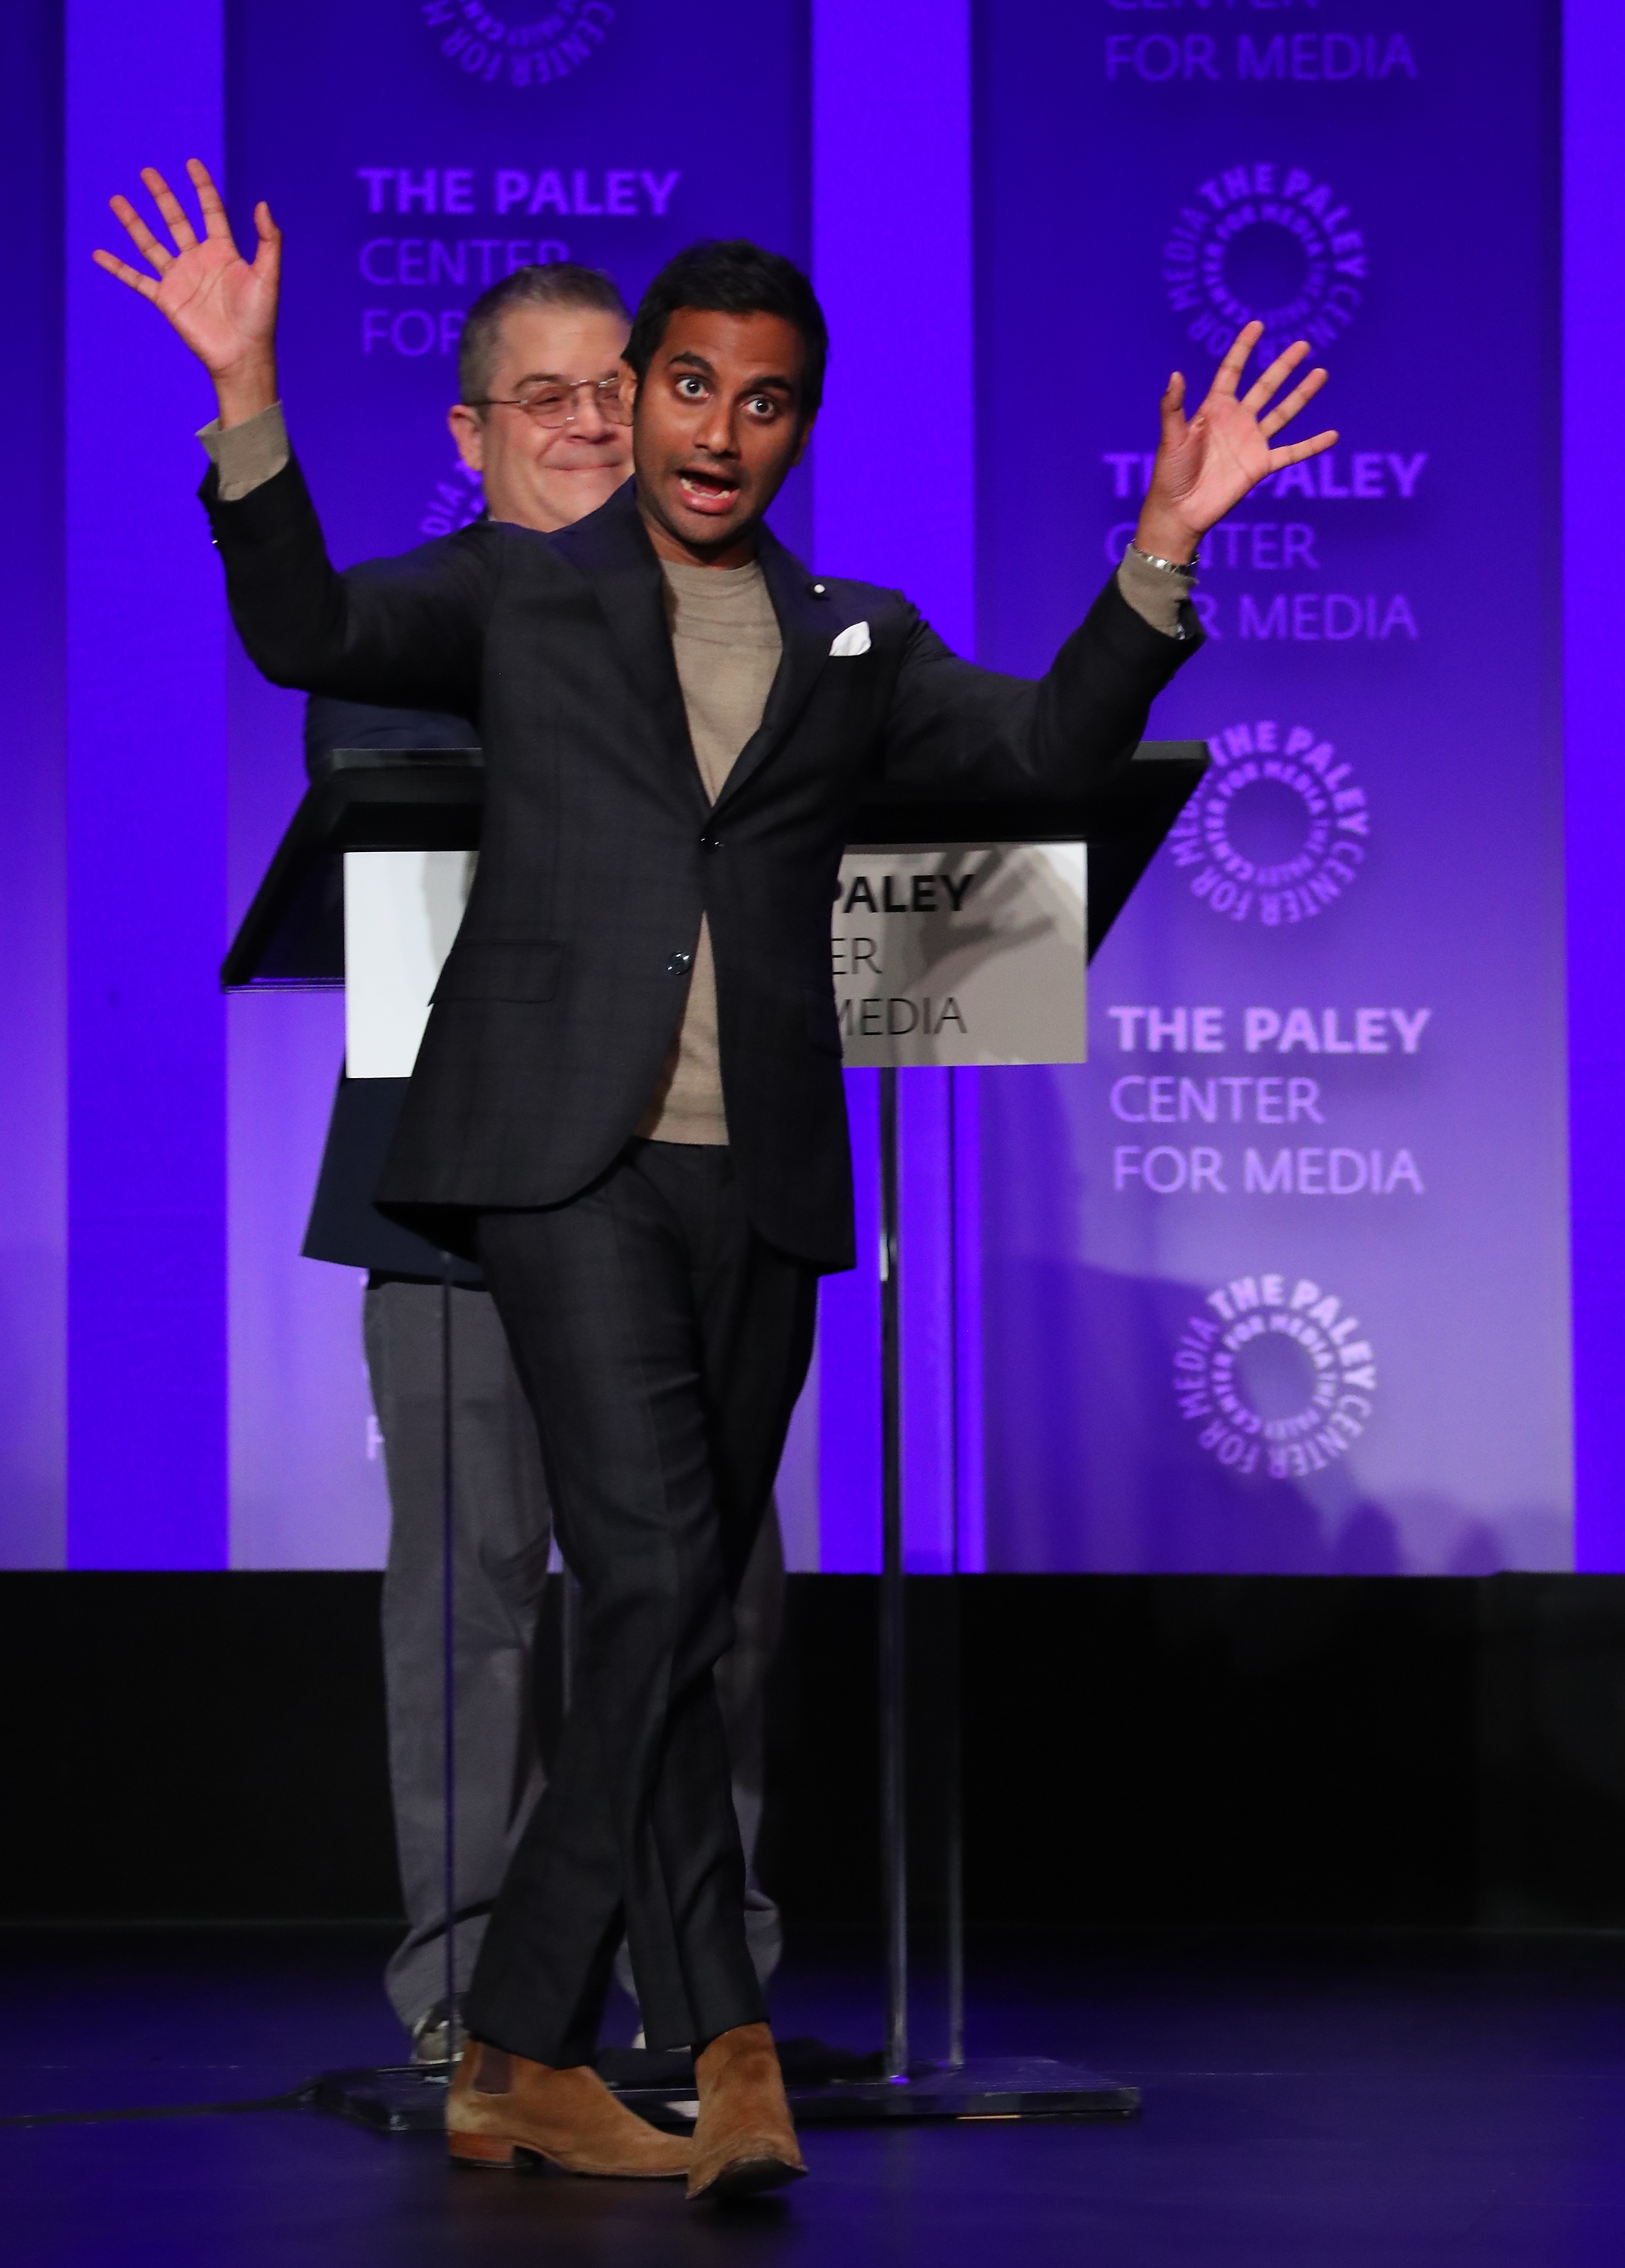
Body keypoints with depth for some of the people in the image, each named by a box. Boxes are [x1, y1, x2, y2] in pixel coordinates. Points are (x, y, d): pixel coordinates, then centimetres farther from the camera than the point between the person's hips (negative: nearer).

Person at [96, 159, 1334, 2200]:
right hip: (564, 1154, -4)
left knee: (674, 1622, 5)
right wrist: (249, 401, -19)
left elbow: (1052, 753, 6)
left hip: (757, 1183, 4)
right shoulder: (518, 591, 11)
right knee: (654, 1579, -17)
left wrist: (1161, 553, -8)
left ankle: (518, 2059, 15)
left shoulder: (857, 648, 18)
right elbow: (307, 634, -4)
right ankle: (723, 2041, -17)